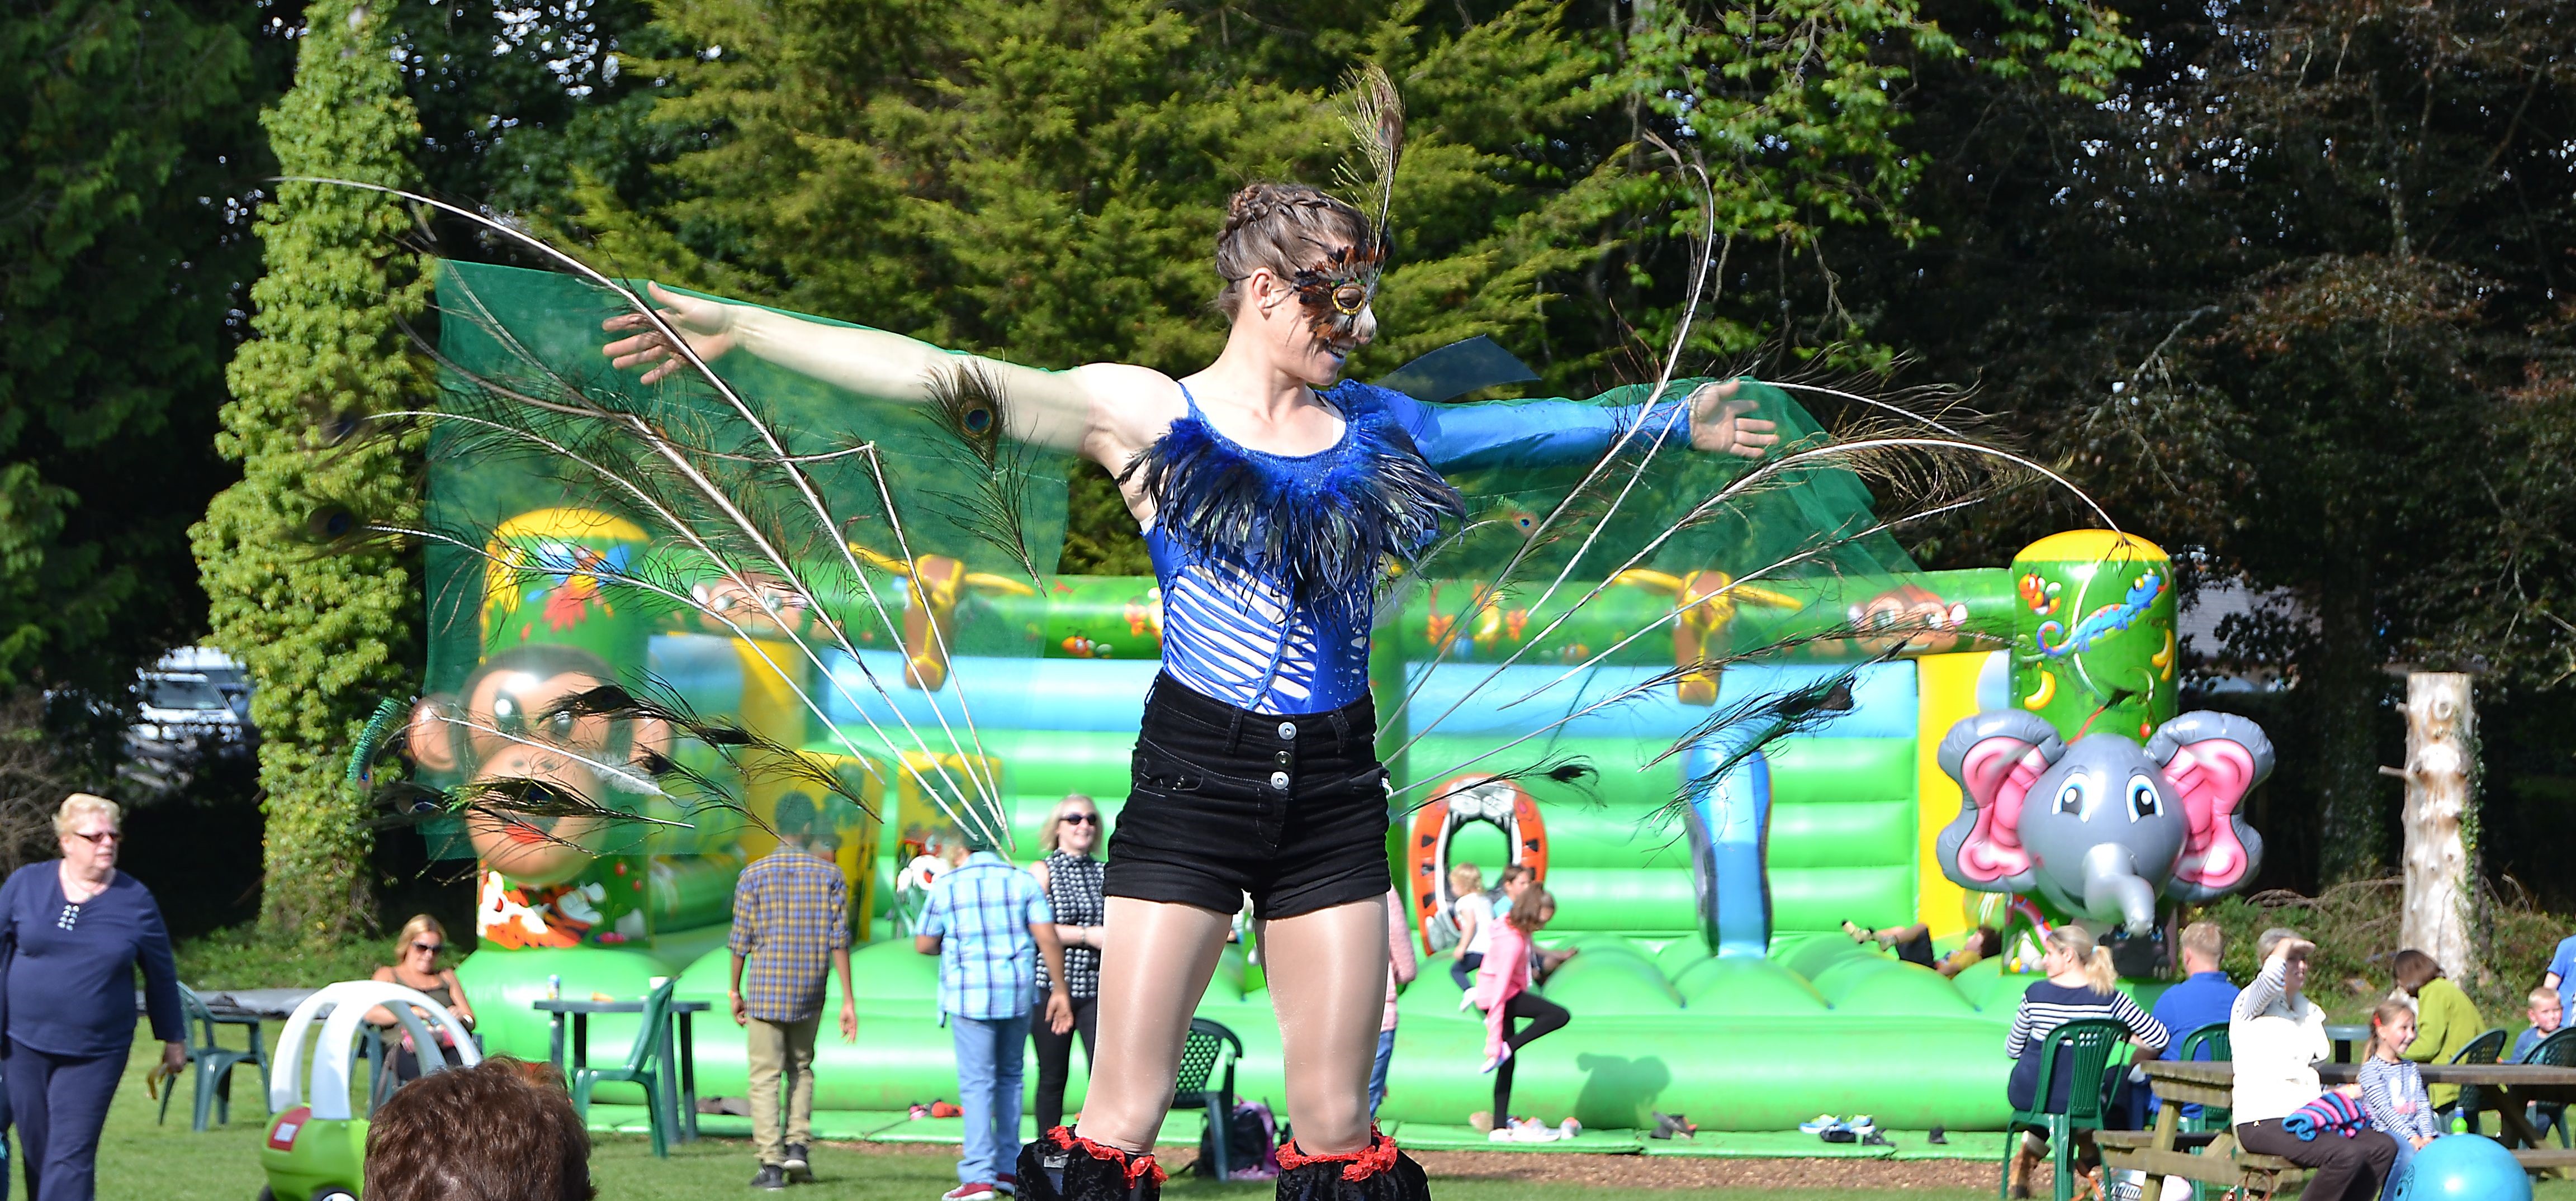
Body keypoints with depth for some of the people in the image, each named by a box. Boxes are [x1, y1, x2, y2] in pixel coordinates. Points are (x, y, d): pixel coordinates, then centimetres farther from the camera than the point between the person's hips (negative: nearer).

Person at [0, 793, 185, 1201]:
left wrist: (174, 1040, 14)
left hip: (95, 1055, -2)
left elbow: (162, 975, 9)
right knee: (37, 1152, 7)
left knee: (71, 1157, -9)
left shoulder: (136, 900, 1)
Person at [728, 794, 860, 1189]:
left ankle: (771, 1164, -5)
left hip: (766, 992, -2)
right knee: (801, 1068, 22)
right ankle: (797, 1144, 9)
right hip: (810, 993, 2)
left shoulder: (754, 875, -5)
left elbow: (741, 940, -3)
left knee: (766, 1078, 1)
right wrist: (848, 1000, -2)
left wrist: (735, 992, 9)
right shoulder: (830, 875, -1)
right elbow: (839, 940, -4)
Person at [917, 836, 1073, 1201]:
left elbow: (924, 944, 6)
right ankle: (1008, 1168, 20)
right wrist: (1060, 990, 5)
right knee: (1009, 1077, 17)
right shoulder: (1022, 881, 6)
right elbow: (1047, 938, 0)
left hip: (969, 992, -3)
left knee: (977, 1083, -4)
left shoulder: (946, 886, 1)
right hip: (1018, 993, 3)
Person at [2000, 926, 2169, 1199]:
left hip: (2028, 1096, 0)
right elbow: (2160, 1038, -7)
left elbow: (2013, 1050, 1)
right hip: (2078, 1100, 0)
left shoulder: (2036, 994, -10)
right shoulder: (2109, 997, -10)